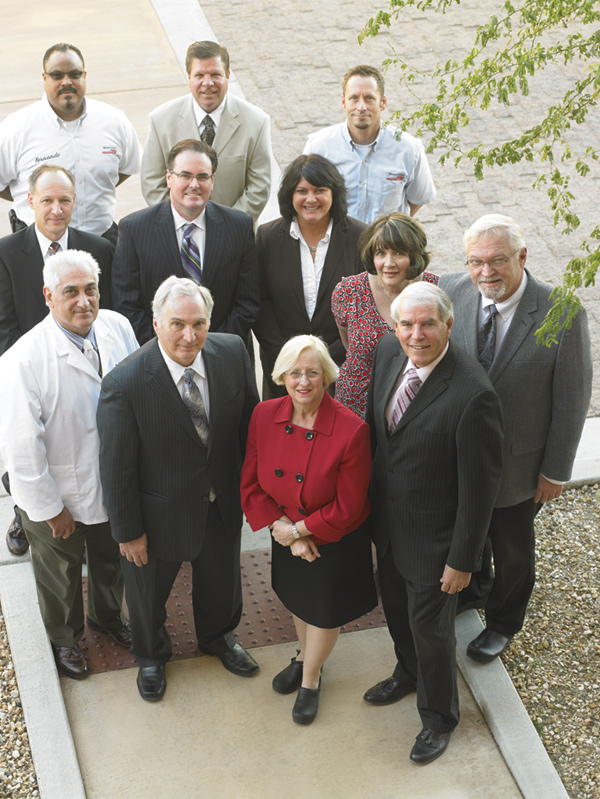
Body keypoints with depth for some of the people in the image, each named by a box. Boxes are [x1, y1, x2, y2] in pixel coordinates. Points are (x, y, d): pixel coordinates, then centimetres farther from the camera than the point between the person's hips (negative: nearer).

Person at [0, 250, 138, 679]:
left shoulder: (118, 327, -14)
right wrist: (49, 508, -16)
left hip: (115, 482, 5)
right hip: (58, 493, -4)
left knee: (111, 559, 30)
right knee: (60, 575, 23)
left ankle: (108, 615, 60)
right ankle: (64, 637, 52)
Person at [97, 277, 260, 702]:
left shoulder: (233, 352, -18)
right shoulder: (124, 383, -31)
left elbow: (250, 421, -2)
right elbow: (116, 467, -20)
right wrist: (128, 531, -12)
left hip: (223, 503, 4)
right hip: (161, 511, -4)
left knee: (221, 576, 29)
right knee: (149, 590, 23)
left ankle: (219, 636, 63)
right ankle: (152, 655, 56)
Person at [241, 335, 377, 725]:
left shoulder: (352, 430, -31)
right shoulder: (265, 416, -18)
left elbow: (346, 509, -24)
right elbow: (251, 484, -9)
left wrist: (297, 529, -19)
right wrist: (282, 528, -18)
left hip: (336, 542, -4)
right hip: (288, 536, 4)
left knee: (326, 610, 20)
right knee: (298, 598, 29)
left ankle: (311, 678, 47)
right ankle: (306, 655, 59)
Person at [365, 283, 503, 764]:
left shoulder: (473, 395, -34)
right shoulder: (389, 352, -12)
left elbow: (480, 486, -24)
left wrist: (462, 560, -16)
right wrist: (370, 497, 15)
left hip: (433, 538, -6)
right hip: (387, 521, 7)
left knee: (429, 627, 15)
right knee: (396, 608, 29)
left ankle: (439, 717, 42)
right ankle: (409, 674, 59)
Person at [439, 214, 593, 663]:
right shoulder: (452, 293, -16)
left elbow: (573, 398, -15)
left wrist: (556, 470, -10)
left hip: (517, 463, -3)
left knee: (511, 549, 21)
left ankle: (503, 624, 49)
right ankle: (473, 590, 60)